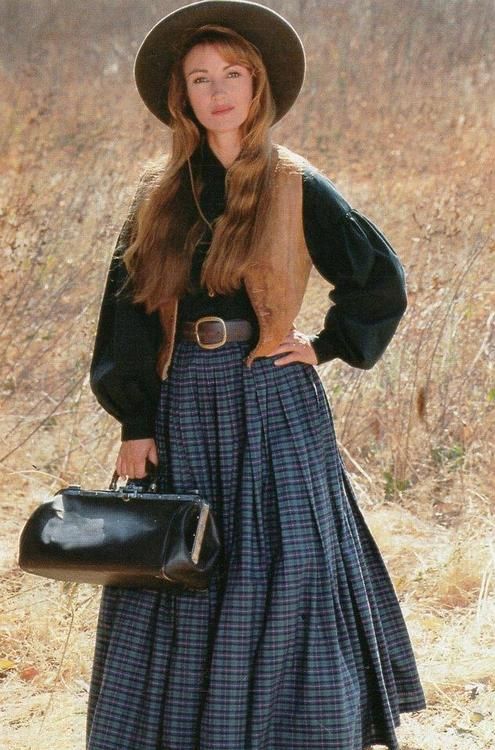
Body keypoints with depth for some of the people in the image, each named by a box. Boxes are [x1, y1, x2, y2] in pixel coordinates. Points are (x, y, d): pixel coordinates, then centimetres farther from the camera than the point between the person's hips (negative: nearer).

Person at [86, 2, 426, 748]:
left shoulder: (296, 189, -1)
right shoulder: (160, 196, 7)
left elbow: (381, 280, 6)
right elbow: (129, 311, 4)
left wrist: (326, 347, -1)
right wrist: (134, 423, -2)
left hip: (273, 410, -3)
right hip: (182, 411, 3)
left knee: (281, 593, -3)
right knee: (177, 602, 4)